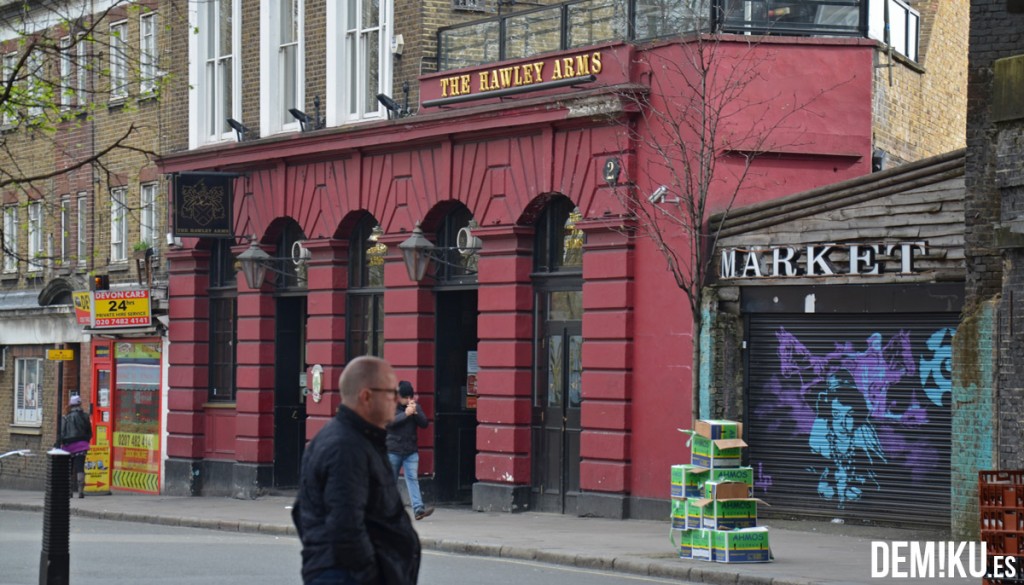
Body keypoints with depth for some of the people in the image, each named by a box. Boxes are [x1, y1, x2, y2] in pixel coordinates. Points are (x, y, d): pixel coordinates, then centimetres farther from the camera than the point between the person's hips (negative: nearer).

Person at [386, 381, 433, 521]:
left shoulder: (415, 407, 7)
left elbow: (424, 423, 0)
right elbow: (389, 422, -19)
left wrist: (415, 413, -16)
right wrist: (405, 414, -25)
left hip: (411, 451, 2)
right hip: (393, 450, -2)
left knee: (413, 478, -9)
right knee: (391, 480, 8)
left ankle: (418, 509, -19)